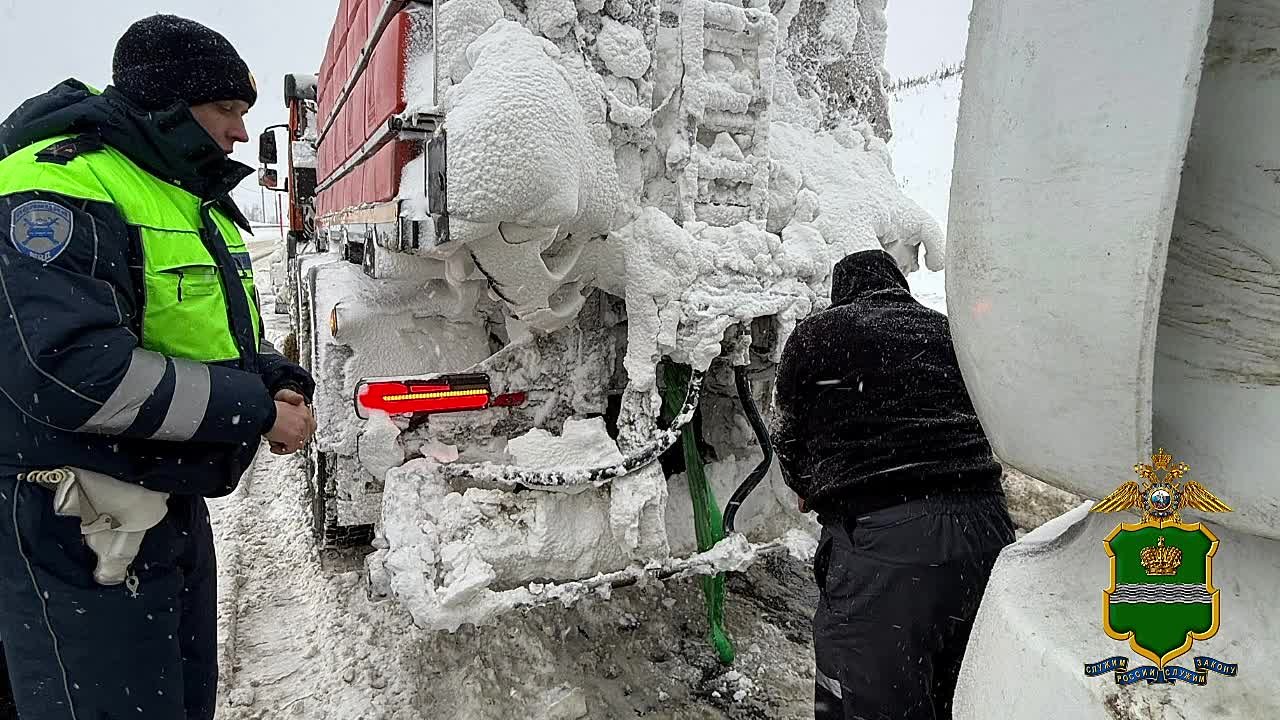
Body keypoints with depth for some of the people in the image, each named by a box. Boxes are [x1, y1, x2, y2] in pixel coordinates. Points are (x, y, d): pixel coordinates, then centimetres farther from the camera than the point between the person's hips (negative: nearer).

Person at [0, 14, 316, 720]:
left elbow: (228, 335, 18)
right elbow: (72, 371, -31)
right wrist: (256, 409, -24)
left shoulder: (195, 200, 13)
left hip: (177, 512, 10)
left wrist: (282, 382, -4)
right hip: (79, 533, -9)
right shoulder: (61, 184, -18)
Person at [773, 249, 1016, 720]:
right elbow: (981, 430, 20)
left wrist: (812, 494, 32)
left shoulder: (818, 334, 4)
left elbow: (790, 439, 12)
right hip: (985, 527, 6)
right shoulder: (948, 331, 18)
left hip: (878, 538, -6)